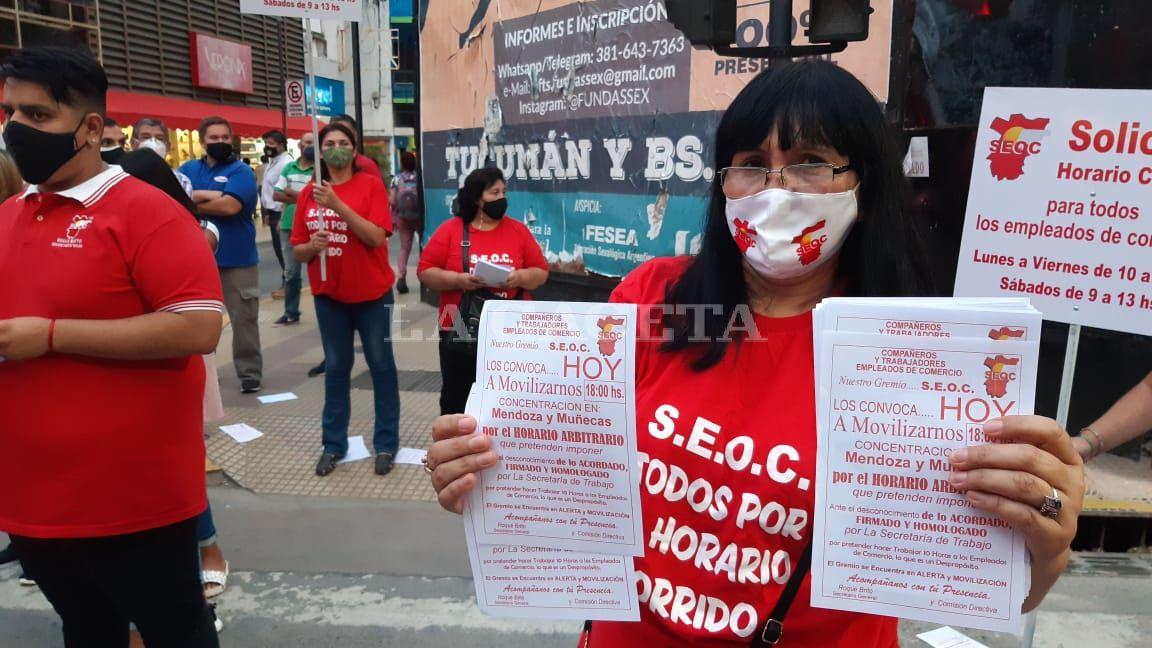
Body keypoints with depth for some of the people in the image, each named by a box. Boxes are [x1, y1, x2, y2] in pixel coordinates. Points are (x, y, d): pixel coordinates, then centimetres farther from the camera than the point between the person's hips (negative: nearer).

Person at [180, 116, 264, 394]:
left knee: (244, 320, 2)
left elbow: (229, 206, -18)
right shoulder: (189, 168, 11)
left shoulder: (241, 171, -3)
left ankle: (250, 373, 13)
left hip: (237, 260, -4)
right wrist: (210, 195, -15)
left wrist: (191, 202, -7)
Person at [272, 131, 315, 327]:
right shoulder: (289, 168, 10)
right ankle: (291, 313, 20)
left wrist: (292, 193, -7)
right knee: (291, 272, 11)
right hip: (288, 226, 5)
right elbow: (277, 195, 6)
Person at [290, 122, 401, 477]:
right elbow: (297, 250, 5)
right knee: (336, 367, 12)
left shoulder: (371, 185, -7)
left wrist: (337, 204, -26)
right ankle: (333, 444, 22)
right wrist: (312, 246, -18)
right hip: (329, 295, 3)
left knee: (381, 365, 5)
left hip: (371, 293, -3)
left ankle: (386, 444, 16)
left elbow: (377, 237, -20)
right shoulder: (308, 193, 3)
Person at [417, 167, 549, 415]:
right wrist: (458, 280, -17)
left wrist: (520, 277, -15)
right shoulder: (450, 230, 0)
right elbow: (425, 271, -2)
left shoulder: (519, 230, 4)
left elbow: (541, 272, 6)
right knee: (457, 396, 11)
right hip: (460, 333, -1)